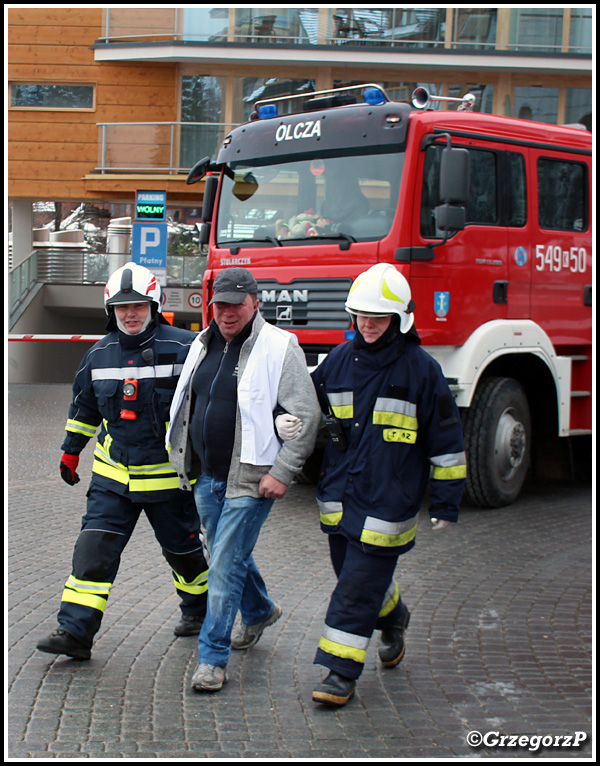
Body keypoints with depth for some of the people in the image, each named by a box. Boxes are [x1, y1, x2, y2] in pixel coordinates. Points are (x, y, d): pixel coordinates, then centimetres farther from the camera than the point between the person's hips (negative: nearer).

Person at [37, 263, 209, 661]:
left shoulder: (182, 348, -11)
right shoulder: (100, 355, 5)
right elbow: (84, 407, 19)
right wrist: (70, 451, 24)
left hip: (168, 475, -3)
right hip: (112, 475, 4)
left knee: (182, 547, 13)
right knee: (94, 548, -6)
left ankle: (199, 609, 37)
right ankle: (75, 631, -4)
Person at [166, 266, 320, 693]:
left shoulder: (279, 347, -11)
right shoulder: (204, 346, 10)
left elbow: (306, 418, -13)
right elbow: (185, 405, 22)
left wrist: (282, 473, -17)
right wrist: (184, 462, 19)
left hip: (250, 481, -7)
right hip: (206, 477, 7)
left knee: (226, 565, -7)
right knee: (229, 555, 21)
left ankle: (213, 658, 2)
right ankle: (260, 611, 47)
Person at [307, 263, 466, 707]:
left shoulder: (421, 369, -8)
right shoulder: (339, 360, 5)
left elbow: (446, 440, -4)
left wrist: (446, 500, -4)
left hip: (387, 503, -5)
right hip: (339, 498, 5)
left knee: (359, 586, -5)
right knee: (352, 574, 17)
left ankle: (342, 673, 5)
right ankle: (393, 618, 46)